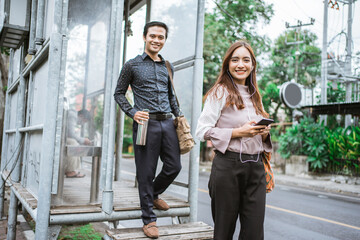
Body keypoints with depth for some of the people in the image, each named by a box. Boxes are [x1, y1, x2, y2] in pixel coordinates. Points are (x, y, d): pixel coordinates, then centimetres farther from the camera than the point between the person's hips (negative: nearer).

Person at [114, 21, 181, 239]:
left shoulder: (168, 67, 16)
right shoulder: (132, 65, 3)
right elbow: (119, 94, 6)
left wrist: (179, 116, 16)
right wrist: (133, 113, -9)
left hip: (167, 123, 5)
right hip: (146, 123, -5)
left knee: (174, 166, 7)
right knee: (146, 172, 1)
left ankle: (154, 194, 36)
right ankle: (149, 219, 14)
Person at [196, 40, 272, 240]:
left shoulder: (254, 96, 17)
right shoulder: (220, 92, -2)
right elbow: (202, 131, -10)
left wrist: (264, 133, 1)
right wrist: (239, 132, -17)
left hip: (255, 168, 6)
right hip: (228, 166, -5)